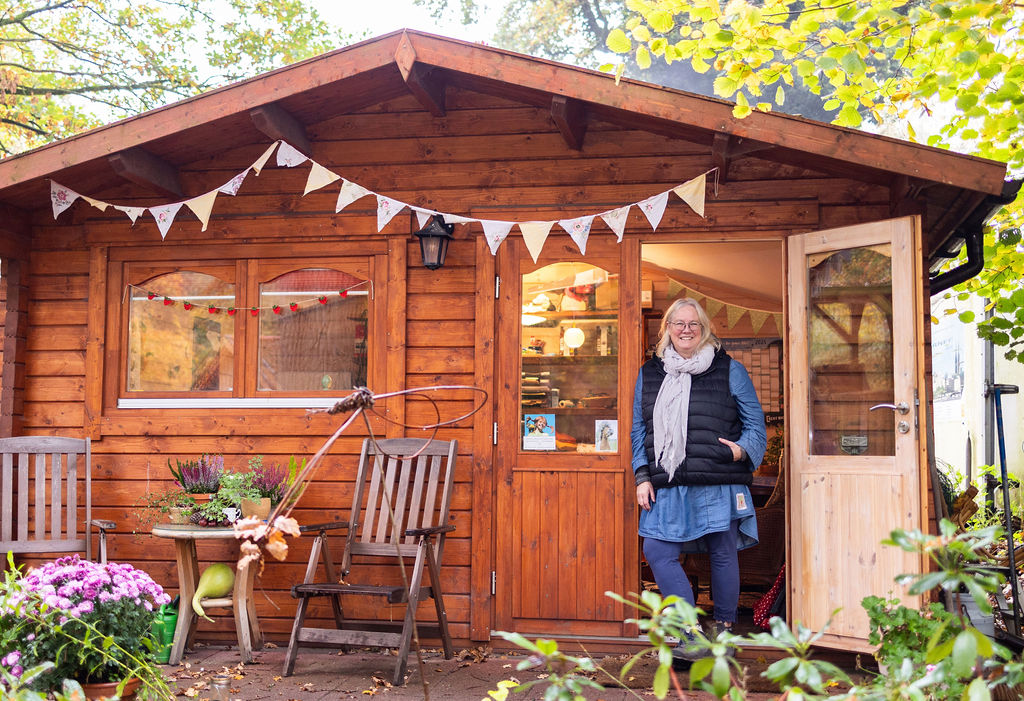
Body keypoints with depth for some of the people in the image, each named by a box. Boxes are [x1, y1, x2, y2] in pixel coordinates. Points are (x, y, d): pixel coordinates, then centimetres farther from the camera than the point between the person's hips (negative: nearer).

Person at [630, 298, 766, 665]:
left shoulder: (729, 370, 5)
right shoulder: (649, 373, 13)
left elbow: (755, 425, 7)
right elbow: (639, 430, 15)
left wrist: (742, 450, -12)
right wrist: (642, 476, 6)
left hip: (718, 486, -2)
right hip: (667, 487, 3)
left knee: (722, 553, 5)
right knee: (657, 551, -7)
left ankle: (722, 627, 23)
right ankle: (690, 631, 1)